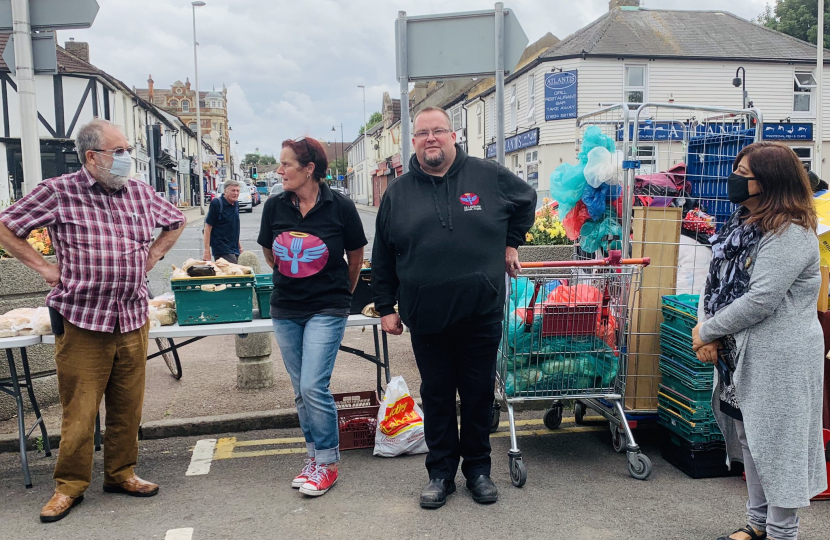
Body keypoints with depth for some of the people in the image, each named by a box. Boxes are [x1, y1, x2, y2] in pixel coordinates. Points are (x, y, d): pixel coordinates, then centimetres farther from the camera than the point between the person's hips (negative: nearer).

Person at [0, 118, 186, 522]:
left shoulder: (140, 193, 7)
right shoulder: (58, 192, -5)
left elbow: (175, 222, 24)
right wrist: (43, 266, -2)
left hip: (133, 319, 4)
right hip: (82, 321, -4)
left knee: (128, 406, 12)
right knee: (79, 410, 4)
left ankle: (121, 474, 29)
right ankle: (69, 486, 22)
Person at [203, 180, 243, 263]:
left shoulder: (236, 203, 11)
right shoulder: (216, 203, -11)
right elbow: (208, 227, -12)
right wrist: (207, 251, -15)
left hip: (234, 248, 8)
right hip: (221, 249, -7)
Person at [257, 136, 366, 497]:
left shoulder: (340, 207, -10)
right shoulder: (275, 207, -1)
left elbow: (355, 256, 4)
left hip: (327, 310, -4)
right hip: (285, 311, 5)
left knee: (314, 387, -10)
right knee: (301, 390, 11)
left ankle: (328, 462, 8)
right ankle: (315, 454, 28)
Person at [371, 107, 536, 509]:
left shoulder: (489, 176, 0)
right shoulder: (398, 192, 4)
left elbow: (527, 200, 19)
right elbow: (382, 258, 9)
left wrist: (511, 242, 16)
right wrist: (385, 307, 7)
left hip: (482, 314, 0)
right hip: (426, 317, 1)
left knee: (479, 393, 11)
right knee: (436, 395, 11)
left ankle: (478, 468, 29)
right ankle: (441, 472, 26)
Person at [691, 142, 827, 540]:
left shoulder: (791, 234, -19)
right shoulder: (743, 224, 8)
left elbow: (760, 300, -26)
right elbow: (715, 282, 8)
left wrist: (707, 332, -15)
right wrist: (705, 331, -7)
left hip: (781, 359, -9)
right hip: (742, 354, 9)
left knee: (777, 441, 3)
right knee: (749, 436, 19)